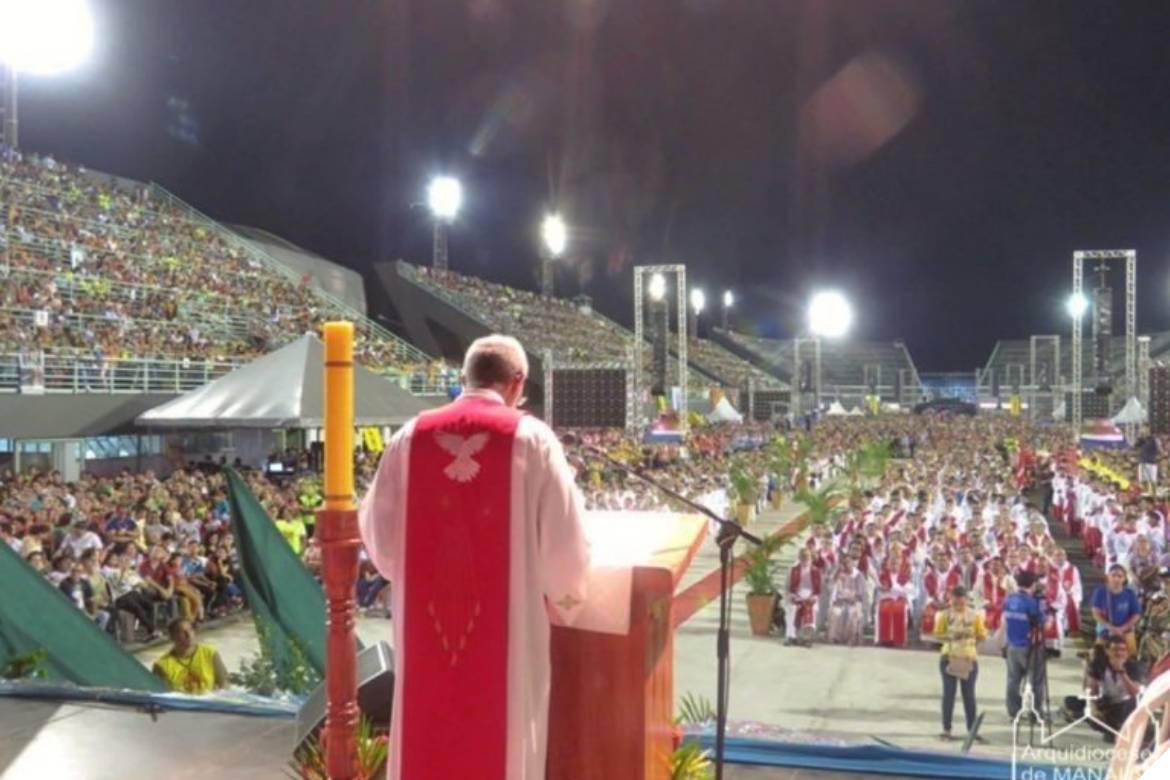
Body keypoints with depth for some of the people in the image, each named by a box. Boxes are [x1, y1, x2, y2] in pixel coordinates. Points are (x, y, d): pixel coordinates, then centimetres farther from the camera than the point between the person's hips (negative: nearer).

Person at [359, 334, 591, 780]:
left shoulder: (410, 437, 2)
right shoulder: (532, 439, -7)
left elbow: (376, 529, 7)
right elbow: (563, 538, -8)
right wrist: (563, 600, 10)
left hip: (425, 622, 3)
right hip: (506, 626, -3)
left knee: (427, 739, 15)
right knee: (501, 739, 8)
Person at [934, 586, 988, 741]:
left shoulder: (974, 615, 1)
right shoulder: (945, 615, 0)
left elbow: (982, 635, 3)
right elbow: (937, 634, 1)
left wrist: (970, 636, -13)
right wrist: (950, 637, -15)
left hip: (969, 659, 0)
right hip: (949, 658, 0)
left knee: (969, 694, 5)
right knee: (948, 693, 3)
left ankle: (972, 730, 13)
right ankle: (946, 729, 10)